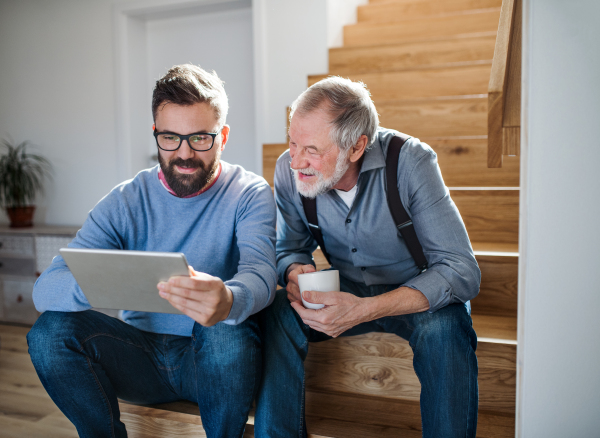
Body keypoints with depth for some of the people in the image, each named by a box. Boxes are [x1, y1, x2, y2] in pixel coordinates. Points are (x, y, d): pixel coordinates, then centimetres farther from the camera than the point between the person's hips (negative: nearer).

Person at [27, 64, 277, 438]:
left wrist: (228, 301, -51)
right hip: (143, 356, 2)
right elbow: (45, 288, -11)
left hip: (213, 359, -2)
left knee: (227, 333, -35)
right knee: (51, 330, -21)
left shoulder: (250, 194, -6)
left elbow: (261, 270, -25)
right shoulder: (126, 202, -1)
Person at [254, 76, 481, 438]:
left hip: (419, 296, -2)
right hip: (348, 293, 3)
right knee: (278, 312, -23)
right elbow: (290, 249, 2)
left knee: (445, 327, -35)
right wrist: (295, 272, -25)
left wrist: (365, 310, -39)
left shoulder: (410, 161, -25)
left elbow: (462, 270, -28)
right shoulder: (289, 170, -13)